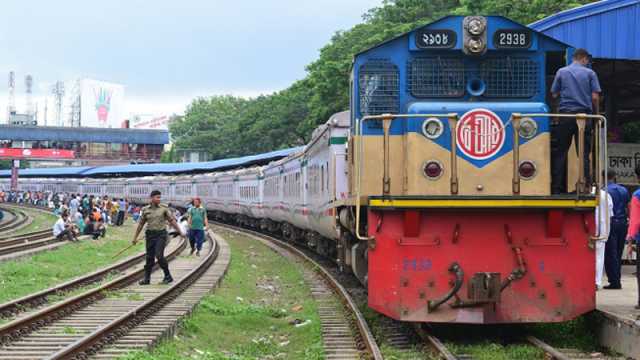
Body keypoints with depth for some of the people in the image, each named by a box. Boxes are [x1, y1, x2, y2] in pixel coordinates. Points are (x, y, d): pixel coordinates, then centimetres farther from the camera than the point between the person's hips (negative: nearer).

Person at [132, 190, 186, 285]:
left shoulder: (164, 208, -1)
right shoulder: (145, 210, 4)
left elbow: (172, 221, 4)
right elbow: (141, 224, 10)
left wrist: (180, 232, 4)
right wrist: (135, 237, 12)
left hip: (161, 234, -3)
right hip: (150, 234, 3)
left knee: (159, 255, -15)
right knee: (149, 257, 5)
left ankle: (168, 276, -2)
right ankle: (147, 278, 15)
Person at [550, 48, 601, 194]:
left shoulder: (561, 72, 6)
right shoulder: (590, 73, 2)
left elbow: (554, 94, 9)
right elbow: (595, 97, -2)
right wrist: (596, 113, 12)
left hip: (565, 115, 1)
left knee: (560, 153, 4)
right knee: (583, 153, 2)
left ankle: (557, 187, 0)